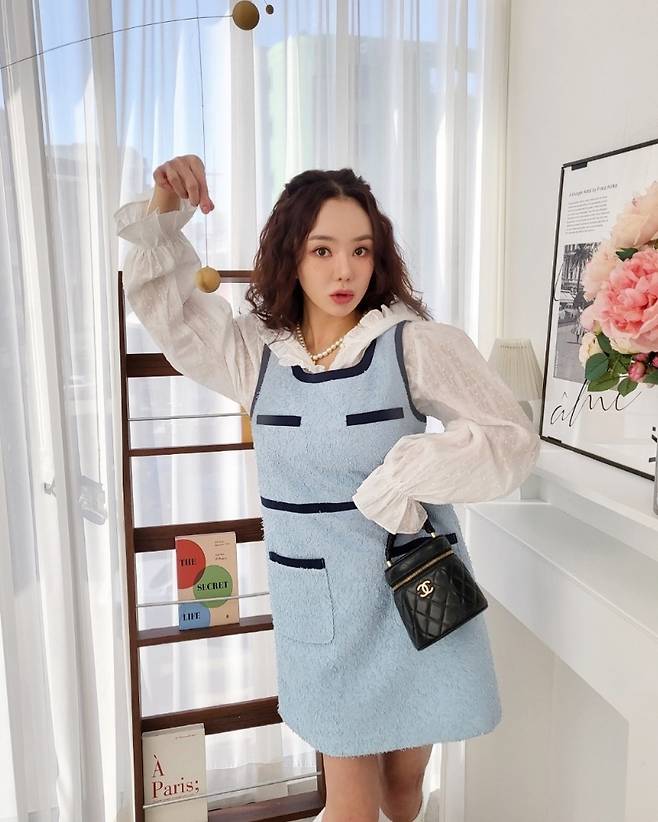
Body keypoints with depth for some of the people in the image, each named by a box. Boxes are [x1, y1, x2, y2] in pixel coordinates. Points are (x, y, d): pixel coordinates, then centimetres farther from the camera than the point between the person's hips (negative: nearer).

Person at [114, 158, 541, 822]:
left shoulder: (416, 343, -11)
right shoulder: (257, 351, -1)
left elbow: (513, 438, -11)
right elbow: (162, 300, 9)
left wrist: (411, 472, -23)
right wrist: (163, 213, -7)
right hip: (321, 613, 2)